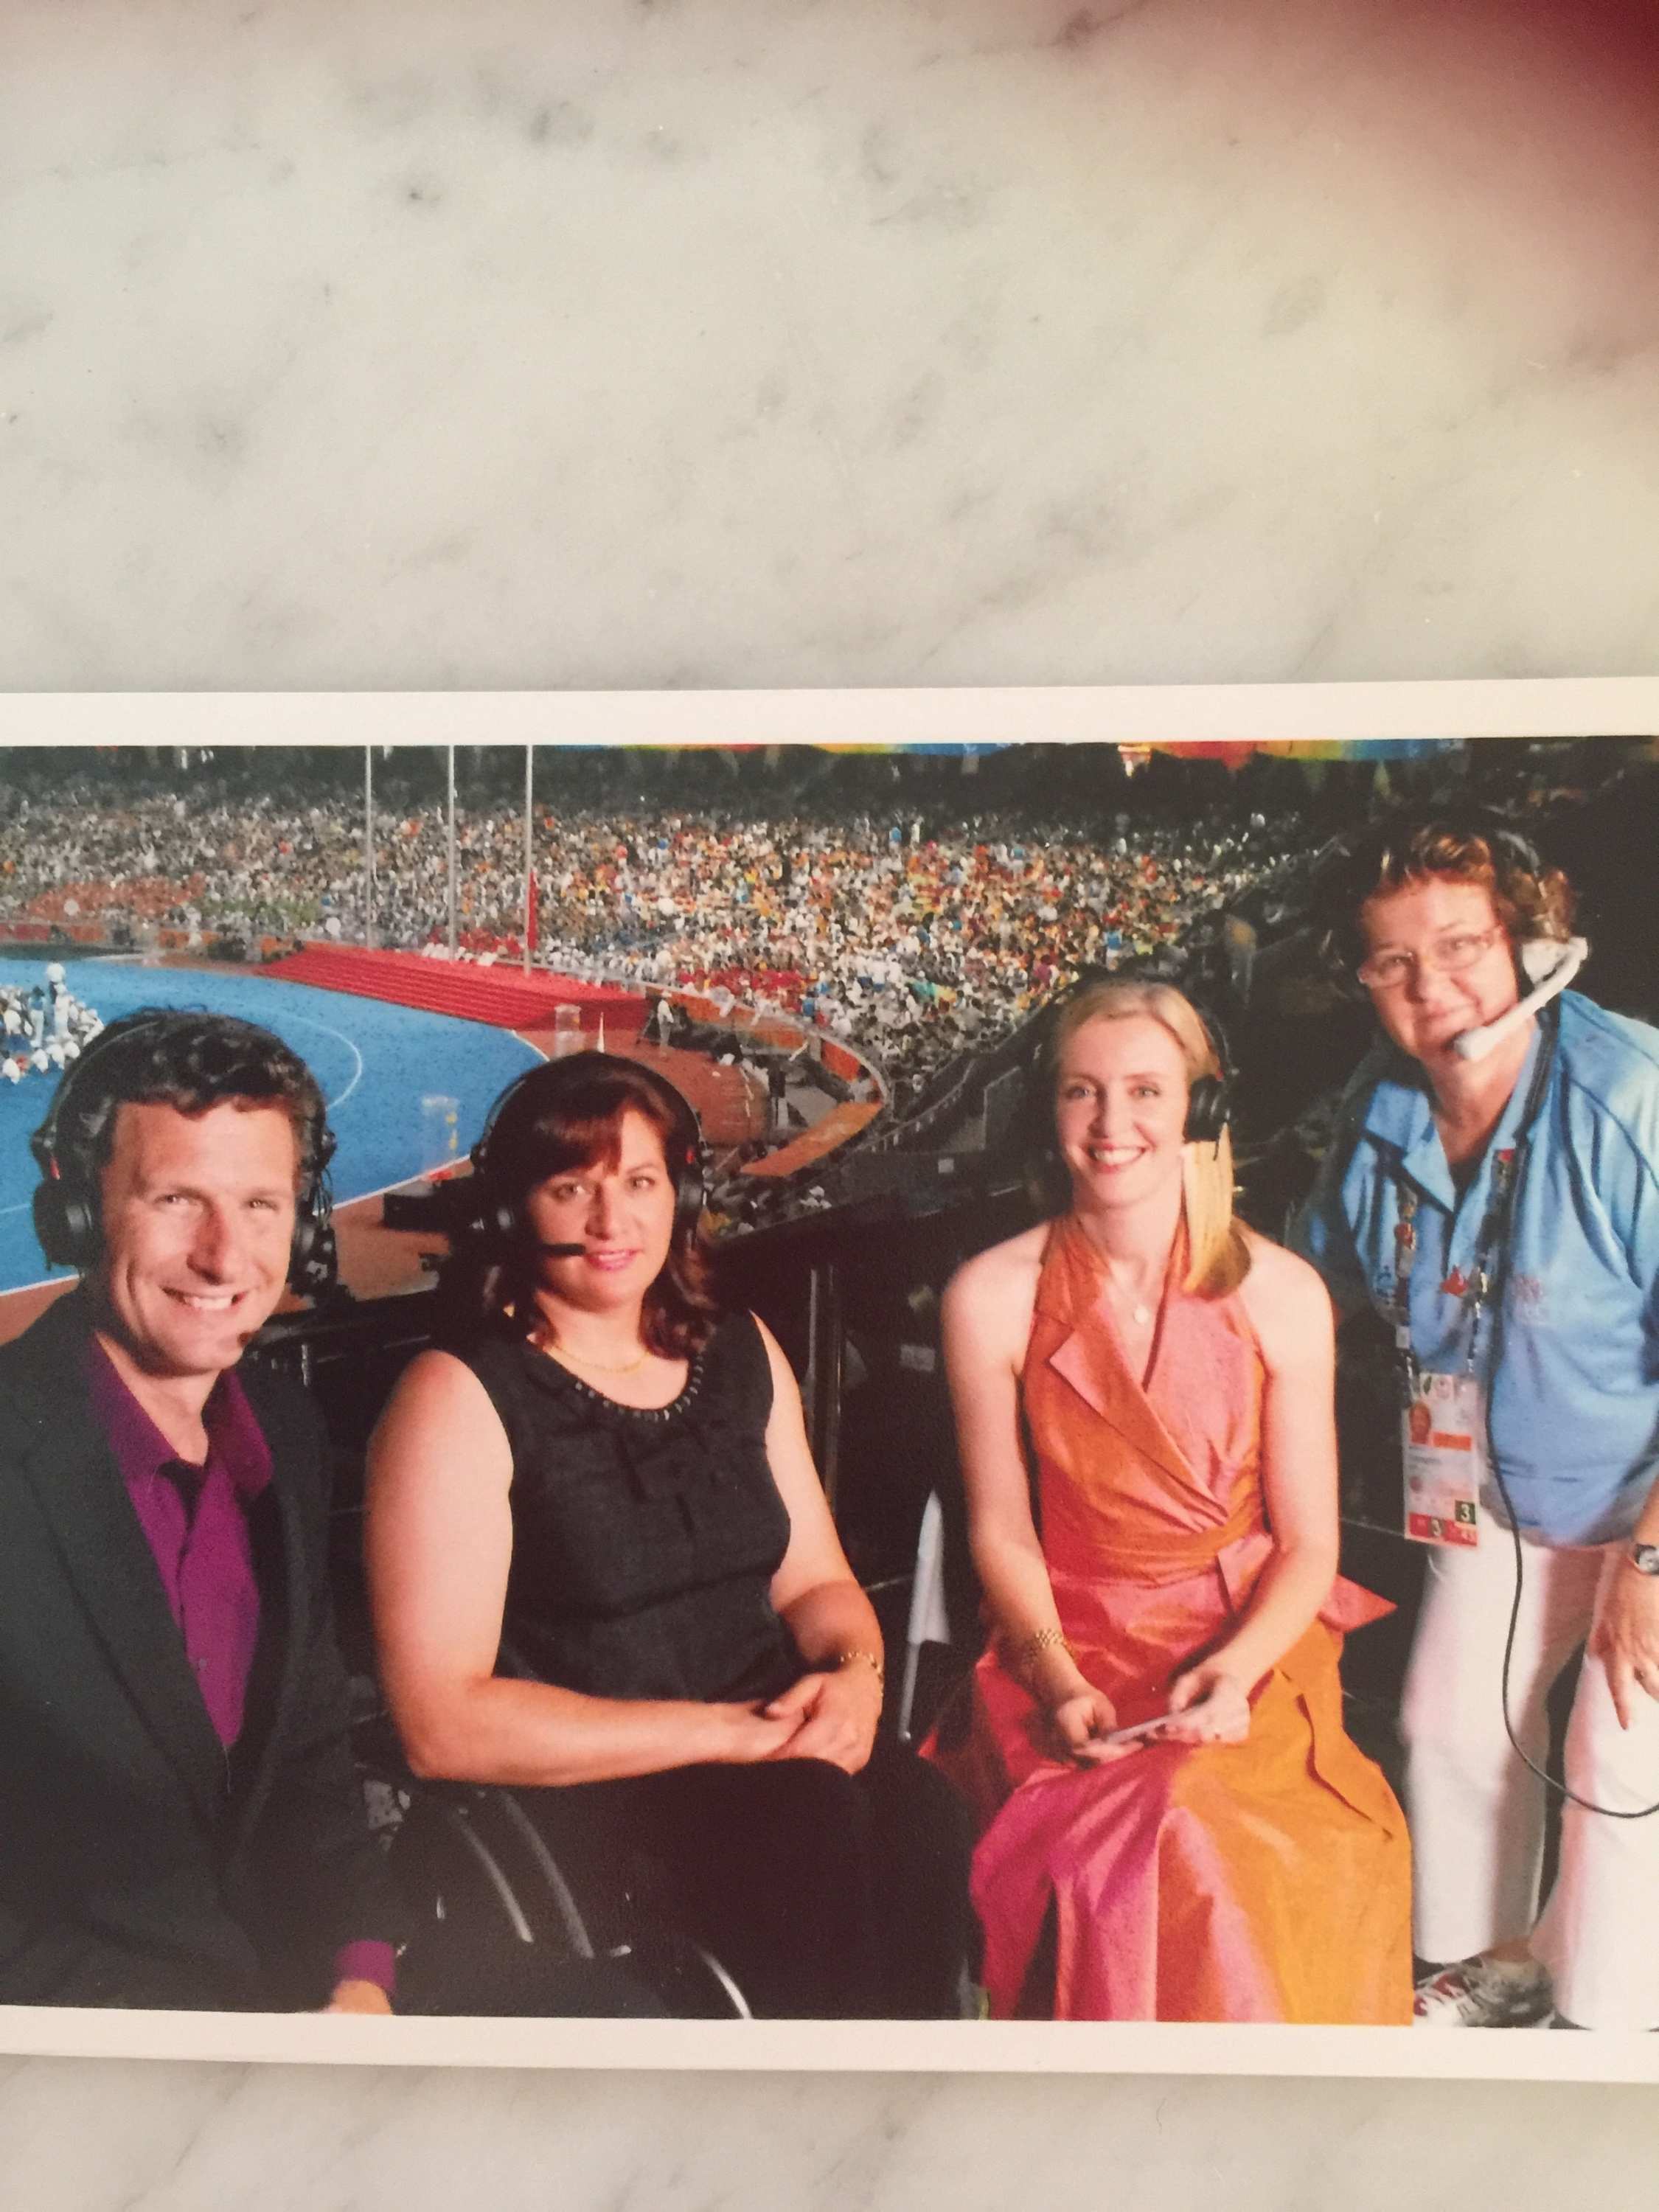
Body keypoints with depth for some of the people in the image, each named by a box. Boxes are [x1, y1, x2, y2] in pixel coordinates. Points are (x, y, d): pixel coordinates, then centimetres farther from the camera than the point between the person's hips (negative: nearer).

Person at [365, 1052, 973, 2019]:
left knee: (920, 1818, -27)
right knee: (816, 1825, -31)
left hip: (771, 1738, 5)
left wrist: (856, 1671, -8)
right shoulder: (460, 1397, -6)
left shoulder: (741, 1353, 13)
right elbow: (444, 1722, -12)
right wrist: (724, 1730, -16)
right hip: (571, 1790, -4)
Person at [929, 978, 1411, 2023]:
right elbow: (1001, 1526, 2)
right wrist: (1056, 1679, -13)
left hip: (1250, 1641, 0)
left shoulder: (1281, 1294, -4)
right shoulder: (992, 1298, -5)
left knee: (1213, 1839, -28)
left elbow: (1308, 1542, 0)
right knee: (1162, 1851, -27)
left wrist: (1239, 1667, -17)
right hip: (1071, 1645, 0)